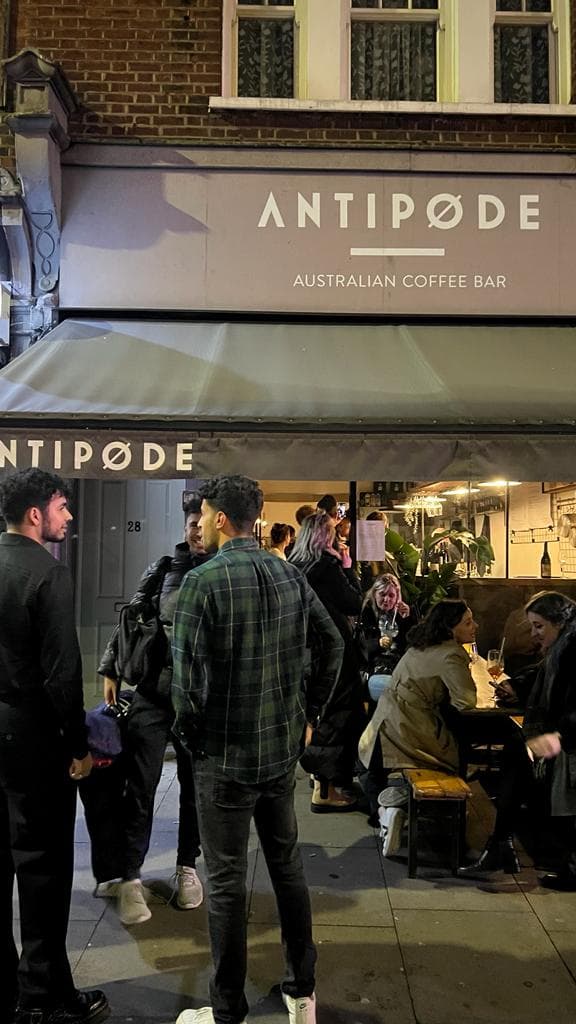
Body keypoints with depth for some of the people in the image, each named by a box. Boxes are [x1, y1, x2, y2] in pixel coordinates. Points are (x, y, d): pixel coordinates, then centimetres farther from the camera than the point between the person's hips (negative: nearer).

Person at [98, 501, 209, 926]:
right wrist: (111, 670, 5)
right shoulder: (164, 567, 6)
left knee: (195, 784, 12)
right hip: (152, 689, 1)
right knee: (140, 784, 2)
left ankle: (188, 867, 30)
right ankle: (130, 877, 14)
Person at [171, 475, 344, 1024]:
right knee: (287, 864, 19)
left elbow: (186, 679, -21)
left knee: (226, 881, 9)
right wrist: (307, 710, 14)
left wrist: (189, 732, -3)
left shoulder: (202, 581, -18)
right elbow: (333, 644, 7)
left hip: (224, 756, -6)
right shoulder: (290, 574, 1)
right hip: (283, 749, 6)